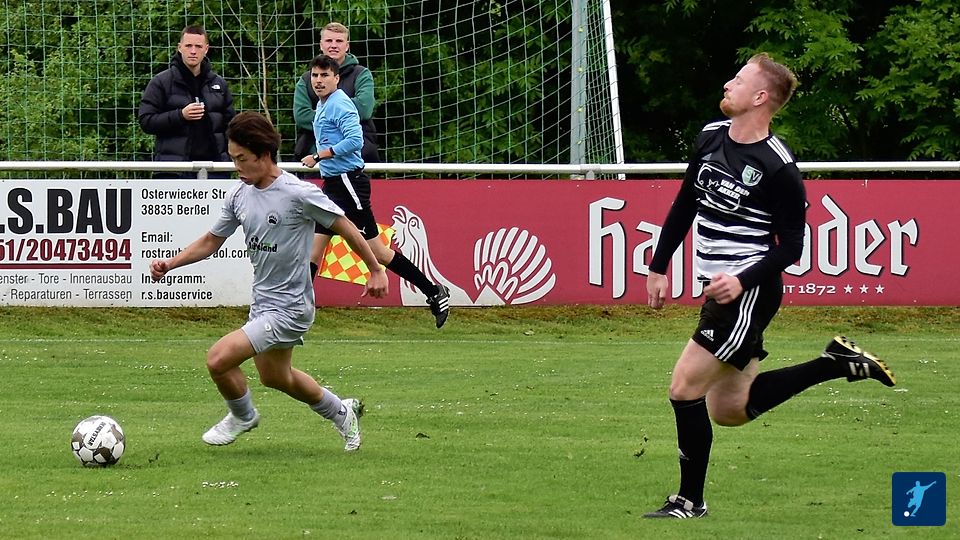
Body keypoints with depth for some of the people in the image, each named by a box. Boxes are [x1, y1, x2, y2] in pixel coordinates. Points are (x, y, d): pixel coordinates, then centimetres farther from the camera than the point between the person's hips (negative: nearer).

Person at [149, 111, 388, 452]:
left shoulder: (298, 194, -20)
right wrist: (169, 264, -5)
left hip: (289, 308, -8)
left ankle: (242, 416, 13)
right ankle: (341, 412, 49)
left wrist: (375, 271, -2)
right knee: (275, 377, 25)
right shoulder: (240, 194, 0)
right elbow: (211, 241, 9)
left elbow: (345, 228, -9)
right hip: (262, 304, 8)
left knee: (218, 360, -18)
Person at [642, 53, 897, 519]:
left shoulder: (778, 169, -17)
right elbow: (685, 205, 18)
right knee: (729, 410, 15)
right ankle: (839, 363, 24)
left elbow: (791, 246, -12)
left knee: (685, 388, -11)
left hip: (747, 293, -9)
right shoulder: (711, 138, 5)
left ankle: (690, 499, 3)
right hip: (719, 290, 9)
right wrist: (658, 266, 18)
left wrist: (743, 281, -25)